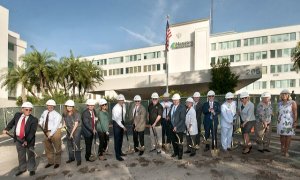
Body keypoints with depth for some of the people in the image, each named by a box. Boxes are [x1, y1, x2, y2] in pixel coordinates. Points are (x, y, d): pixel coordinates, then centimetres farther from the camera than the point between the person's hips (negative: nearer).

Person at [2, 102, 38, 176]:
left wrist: (27, 140, -27)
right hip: (18, 139, 4)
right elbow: (12, 122, 13)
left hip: (29, 140, -4)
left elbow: (32, 131, -20)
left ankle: (32, 169, 29)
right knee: (21, 155, 19)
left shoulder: (34, 119, -16)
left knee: (30, 155, 11)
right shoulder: (17, 115, 0)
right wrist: (6, 129, -4)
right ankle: (22, 168, 37)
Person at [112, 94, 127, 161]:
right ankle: (117, 155, 12)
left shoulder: (124, 106, -4)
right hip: (116, 123, -7)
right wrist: (123, 127, -26)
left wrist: (123, 124, 12)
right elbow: (117, 119, -26)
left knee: (121, 138, 18)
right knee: (117, 139, 0)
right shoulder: (115, 108, -25)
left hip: (122, 122, 7)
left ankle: (120, 152, 34)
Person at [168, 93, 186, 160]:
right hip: (173, 127, 6)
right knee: (173, 141, 17)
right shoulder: (172, 106, 5)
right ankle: (175, 152, 38)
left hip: (179, 128, -6)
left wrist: (176, 127, -21)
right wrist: (169, 116, 0)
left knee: (179, 142, 9)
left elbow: (182, 119, -19)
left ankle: (180, 155, 28)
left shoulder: (182, 108, -16)